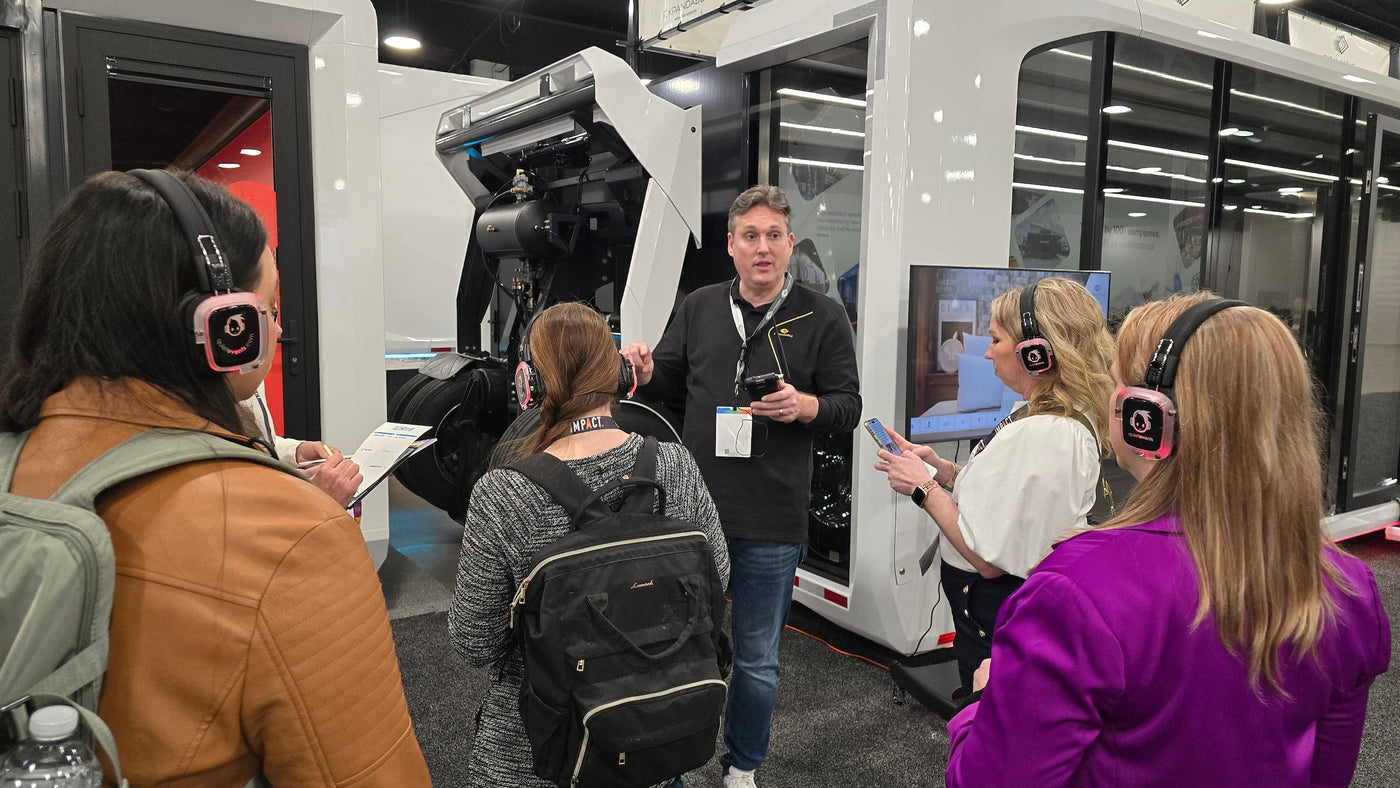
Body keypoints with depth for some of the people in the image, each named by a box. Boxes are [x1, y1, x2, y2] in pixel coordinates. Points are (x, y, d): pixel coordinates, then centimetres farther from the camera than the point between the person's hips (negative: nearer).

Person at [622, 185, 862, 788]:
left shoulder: (822, 317, -1)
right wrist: (645, 372, -8)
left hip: (771, 523, -2)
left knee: (756, 661, 14)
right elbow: (669, 380, 14)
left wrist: (804, 405, -22)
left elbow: (848, 405, -2)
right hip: (694, 508, 2)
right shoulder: (699, 307, 7)